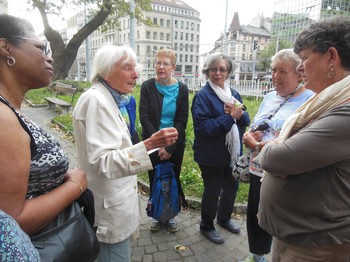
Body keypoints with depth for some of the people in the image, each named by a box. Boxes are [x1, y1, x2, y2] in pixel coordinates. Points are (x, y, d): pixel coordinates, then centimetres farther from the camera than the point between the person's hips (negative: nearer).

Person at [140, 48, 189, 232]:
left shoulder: (182, 89, -3)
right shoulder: (147, 87, -5)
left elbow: (182, 120, -6)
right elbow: (144, 117, -9)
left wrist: (170, 147, -13)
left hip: (175, 145, 1)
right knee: (154, 180, 10)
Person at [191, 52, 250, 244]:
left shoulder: (234, 94, 6)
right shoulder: (203, 96, -15)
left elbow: (246, 119, 6)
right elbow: (202, 128, -25)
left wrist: (239, 115, -17)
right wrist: (230, 117, -24)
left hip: (233, 153, 7)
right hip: (212, 156, -7)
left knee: (231, 187, 21)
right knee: (212, 191, 8)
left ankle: (224, 218, 47)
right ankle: (206, 226, 33)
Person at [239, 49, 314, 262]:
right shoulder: (270, 97, 9)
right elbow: (254, 129, 15)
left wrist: (257, 145, -18)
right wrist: (250, 136, -9)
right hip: (258, 171, 7)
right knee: (255, 216, 22)